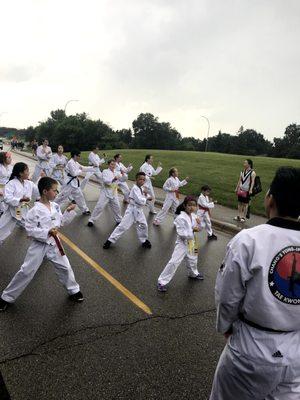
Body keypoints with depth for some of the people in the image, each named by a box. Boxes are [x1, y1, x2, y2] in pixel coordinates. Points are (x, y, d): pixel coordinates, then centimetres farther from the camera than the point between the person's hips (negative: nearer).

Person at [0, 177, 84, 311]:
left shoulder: (55, 206, 0)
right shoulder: (35, 210, -19)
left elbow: (61, 222, 10)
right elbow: (29, 229, -18)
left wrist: (69, 211, -4)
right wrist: (47, 232, -27)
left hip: (54, 244, 5)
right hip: (39, 245, -5)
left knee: (65, 267, 13)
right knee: (26, 272, 3)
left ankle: (73, 290, 35)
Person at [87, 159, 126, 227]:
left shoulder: (116, 173, 9)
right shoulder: (105, 172, -8)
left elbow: (123, 179, 8)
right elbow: (106, 181, -23)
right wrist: (114, 179, -35)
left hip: (114, 194, 5)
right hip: (105, 193, -5)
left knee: (117, 207, 13)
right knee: (99, 207, -6)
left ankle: (119, 220, 33)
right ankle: (91, 220, 6)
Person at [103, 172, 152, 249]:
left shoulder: (141, 188, 7)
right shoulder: (135, 189, -20)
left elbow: (146, 197, 16)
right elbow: (140, 201, -29)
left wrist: (146, 195, -6)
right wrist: (145, 198, -8)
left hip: (139, 210, 9)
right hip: (132, 210, -8)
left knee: (143, 225, 17)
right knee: (123, 226, -9)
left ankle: (144, 240, 39)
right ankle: (110, 240, 1)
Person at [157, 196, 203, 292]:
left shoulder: (194, 216, -2)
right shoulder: (181, 218, -25)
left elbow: (197, 228, 9)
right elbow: (181, 233, -27)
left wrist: (198, 224, -11)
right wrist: (193, 230, -28)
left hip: (191, 243, 7)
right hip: (182, 243, -7)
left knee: (192, 260, 28)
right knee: (174, 262, -13)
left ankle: (193, 273, 59)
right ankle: (162, 281, -1)